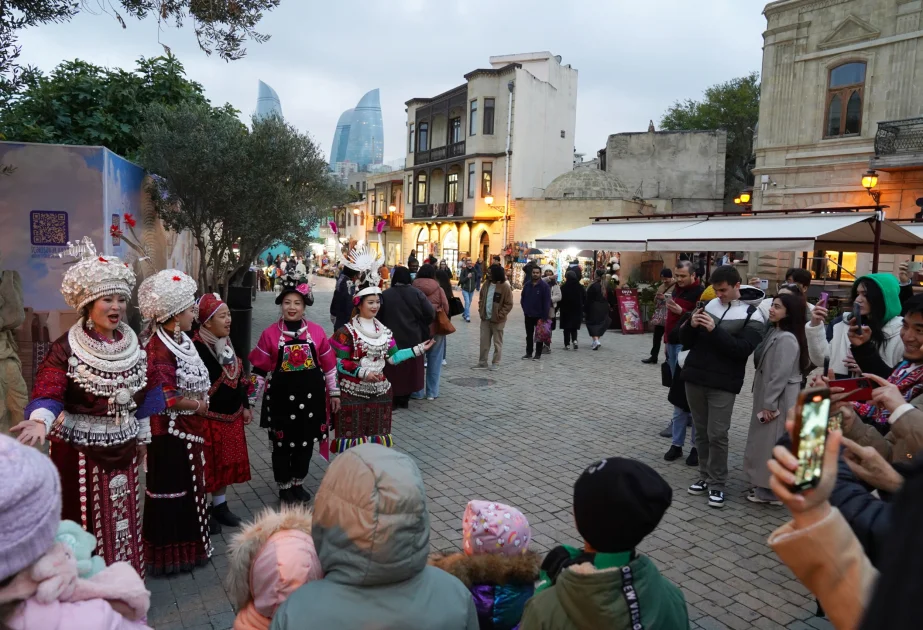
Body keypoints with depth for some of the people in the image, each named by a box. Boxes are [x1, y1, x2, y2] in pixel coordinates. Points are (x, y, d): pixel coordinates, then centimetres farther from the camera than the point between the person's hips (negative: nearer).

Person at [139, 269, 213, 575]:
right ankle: (167, 554, 20)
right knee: (169, 492, 5)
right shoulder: (158, 349, -20)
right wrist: (198, 405, -14)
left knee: (188, 488, 19)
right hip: (169, 432, -9)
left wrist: (201, 403, 4)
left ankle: (188, 545, 35)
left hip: (189, 429, 9)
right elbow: (166, 398, -24)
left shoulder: (183, 341, 8)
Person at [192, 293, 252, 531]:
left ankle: (220, 505, 33)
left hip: (231, 415, 8)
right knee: (207, 465, 4)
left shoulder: (227, 343, 8)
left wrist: (245, 406, 14)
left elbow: (240, 377, 15)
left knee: (227, 462, 17)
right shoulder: (196, 347, -19)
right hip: (208, 417, -8)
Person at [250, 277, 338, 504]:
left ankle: (298, 484, 34)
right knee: (282, 444, 10)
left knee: (306, 442, 14)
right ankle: (284, 487, 28)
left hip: (310, 395, 2)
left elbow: (329, 365, 5)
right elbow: (260, 370, -3)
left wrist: (334, 392, 7)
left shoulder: (316, 331, -1)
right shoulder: (270, 333, -6)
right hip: (281, 396, -2)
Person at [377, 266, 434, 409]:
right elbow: (430, 313, -9)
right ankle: (404, 400, 19)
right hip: (412, 339, 2)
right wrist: (420, 328, 7)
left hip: (391, 339, -1)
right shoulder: (417, 293, -5)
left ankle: (392, 399, 12)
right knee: (409, 369, 13)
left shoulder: (385, 295, -9)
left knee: (393, 370, 9)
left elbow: (378, 317, -7)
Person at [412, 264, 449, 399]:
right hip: (436, 328, 0)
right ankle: (432, 392, 13)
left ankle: (417, 392, 12)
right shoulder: (438, 289, -6)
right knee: (434, 361, 9)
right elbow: (446, 308, -3)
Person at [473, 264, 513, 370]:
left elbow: (509, 304, -11)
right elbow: (481, 299, 16)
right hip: (485, 318, 6)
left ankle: (496, 363, 15)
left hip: (497, 320, -5)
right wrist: (481, 311, 5)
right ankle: (482, 362, 15)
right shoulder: (486, 284, 5)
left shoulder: (505, 287, -13)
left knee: (497, 342, 6)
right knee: (484, 342, 8)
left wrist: (500, 315, -15)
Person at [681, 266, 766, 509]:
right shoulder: (709, 305, 7)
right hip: (695, 378, 4)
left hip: (723, 384, -4)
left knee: (717, 435, -3)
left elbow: (742, 349, -16)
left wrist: (715, 330, -23)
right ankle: (705, 476, 24)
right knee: (701, 432, 12)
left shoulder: (752, 315, -4)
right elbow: (686, 341, 9)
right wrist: (691, 325, -12)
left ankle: (717, 484, 10)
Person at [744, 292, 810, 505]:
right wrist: (764, 401, 13)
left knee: (774, 444, -1)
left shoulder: (787, 339, -19)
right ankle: (766, 486, 24)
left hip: (779, 400, -10)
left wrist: (769, 404, -19)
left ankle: (773, 491, 9)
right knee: (765, 442, 15)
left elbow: (781, 375, -22)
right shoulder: (774, 332, 11)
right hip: (768, 397, 10)